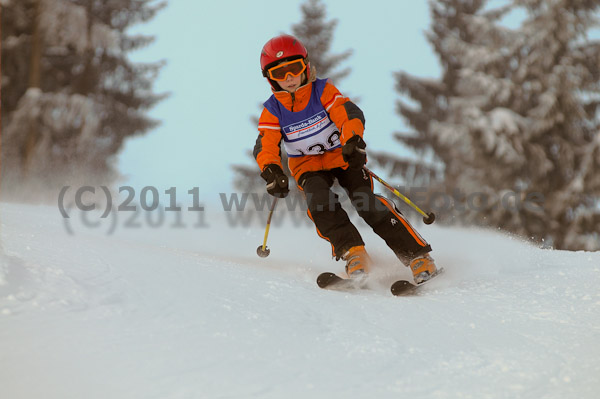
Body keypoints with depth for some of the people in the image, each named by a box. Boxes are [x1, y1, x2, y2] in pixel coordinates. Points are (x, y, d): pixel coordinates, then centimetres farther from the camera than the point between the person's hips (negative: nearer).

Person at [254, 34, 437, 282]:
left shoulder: (323, 91, -12)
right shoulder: (272, 111, -6)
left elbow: (350, 114, -24)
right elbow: (265, 146, -14)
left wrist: (353, 140, -46)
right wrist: (271, 171, -36)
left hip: (342, 155, -2)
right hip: (308, 166, 2)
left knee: (365, 202, -23)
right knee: (319, 201, -31)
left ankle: (417, 255, -21)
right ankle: (352, 251, -28)